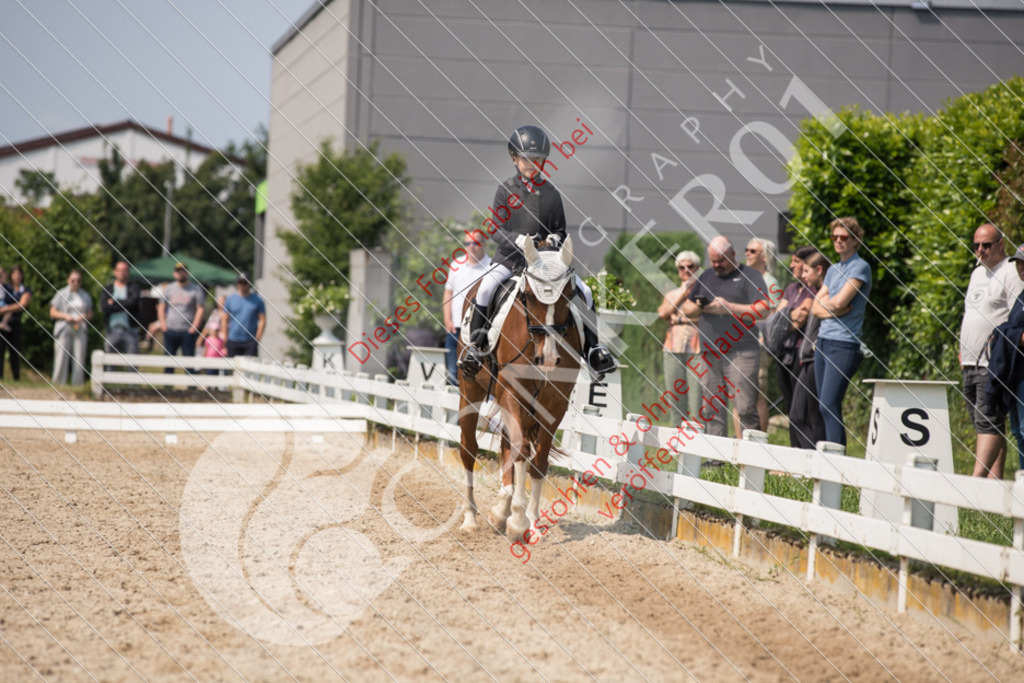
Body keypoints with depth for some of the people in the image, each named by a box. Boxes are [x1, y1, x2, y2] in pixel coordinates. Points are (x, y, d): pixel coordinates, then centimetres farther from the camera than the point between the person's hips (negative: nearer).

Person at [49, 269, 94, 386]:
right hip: (64, 329, -2)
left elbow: (90, 314, 16)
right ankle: (58, 384, -3)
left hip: (80, 330, 2)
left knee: (79, 358, -4)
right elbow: (52, 312, 5)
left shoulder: (85, 296, 15)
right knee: (61, 357, -7)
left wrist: (84, 317, -7)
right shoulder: (61, 294, 7)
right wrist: (65, 316, -11)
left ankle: (77, 384, -1)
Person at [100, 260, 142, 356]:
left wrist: (114, 302, -4)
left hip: (130, 330, -1)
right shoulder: (107, 289, 12)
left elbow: (133, 301, -11)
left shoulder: (133, 287, 9)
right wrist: (124, 305, -7)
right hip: (112, 330, 1)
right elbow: (104, 307, -4)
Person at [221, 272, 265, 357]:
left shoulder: (257, 300, 5)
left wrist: (257, 338, -7)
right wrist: (225, 339, 0)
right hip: (233, 341, 1)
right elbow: (225, 320, 7)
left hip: (251, 341, -1)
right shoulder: (230, 299, 8)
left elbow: (262, 321, 2)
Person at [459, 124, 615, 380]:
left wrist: (555, 238, -15)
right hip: (509, 257, -2)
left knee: (584, 292, -12)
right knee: (487, 285, -29)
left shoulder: (551, 194, 6)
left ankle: (592, 348, 0)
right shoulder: (506, 190, 0)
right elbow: (496, 230, -5)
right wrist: (518, 239, -24)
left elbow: (560, 229, 10)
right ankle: (475, 343, -12)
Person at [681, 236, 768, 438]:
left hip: (741, 353, -6)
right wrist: (698, 308, 0)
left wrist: (728, 308, -15)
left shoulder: (749, 276, 1)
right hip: (710, 354, 6)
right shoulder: (706, 277, 20)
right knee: (712, 410, 6)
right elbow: (686, 308, 24)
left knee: (745, 409, -10)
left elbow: (762, 310, -11)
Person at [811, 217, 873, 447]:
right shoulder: (833, 270, 19)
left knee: (829, 407, -15)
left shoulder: (860, 267, -6)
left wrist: (824, 302, 5)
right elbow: (816, 308, 12)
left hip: (843, 344, -8)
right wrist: (835, 308, -7)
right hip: (822, 342, 8)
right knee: (825, 408, 7)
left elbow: (839, 302, -16)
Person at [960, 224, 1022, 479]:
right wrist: (963, 349, 20)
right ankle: (995, 480, 10)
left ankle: (977, 479, -21)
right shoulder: (977, 273, 21)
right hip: (972, 363, 9)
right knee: (988, 424, 8)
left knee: (988, 422, -14)